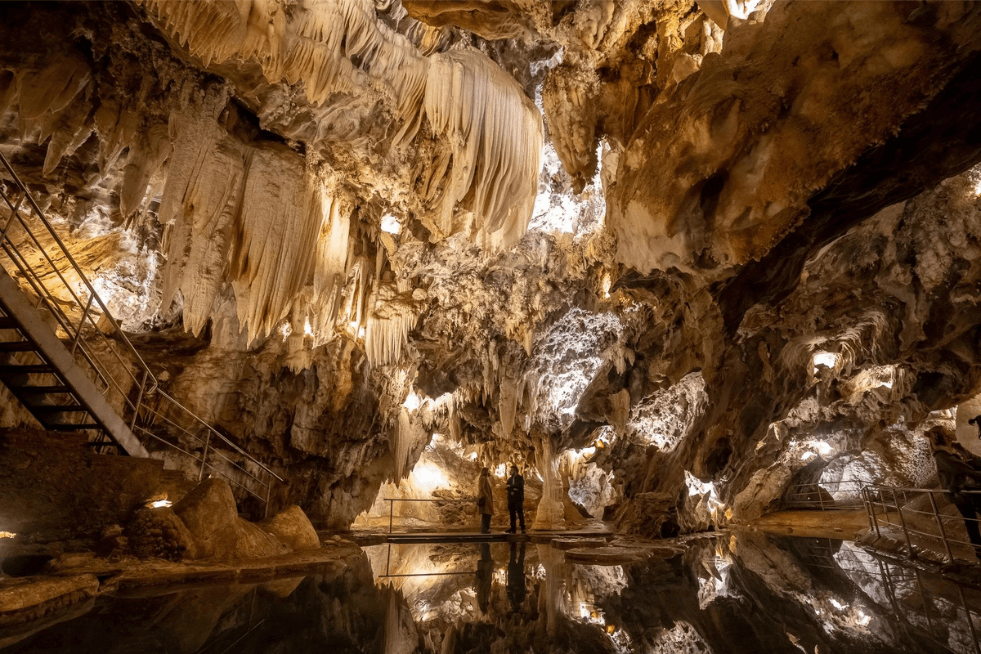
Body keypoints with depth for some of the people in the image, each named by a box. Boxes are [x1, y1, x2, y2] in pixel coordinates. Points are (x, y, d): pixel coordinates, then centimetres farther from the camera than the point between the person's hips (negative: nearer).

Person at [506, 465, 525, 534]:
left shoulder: (520, 478, 3)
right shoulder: (509, 479, 18)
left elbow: (519, 486, -12)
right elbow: (507, 488, 7)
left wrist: (511, 486, -5)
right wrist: (513, 489, -10)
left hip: (518, 498, -5)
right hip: (511, 499, 5)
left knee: (520, 513, -7)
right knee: (512, 514, 2)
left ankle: (522, 528, -4)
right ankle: (513, 529, 6)